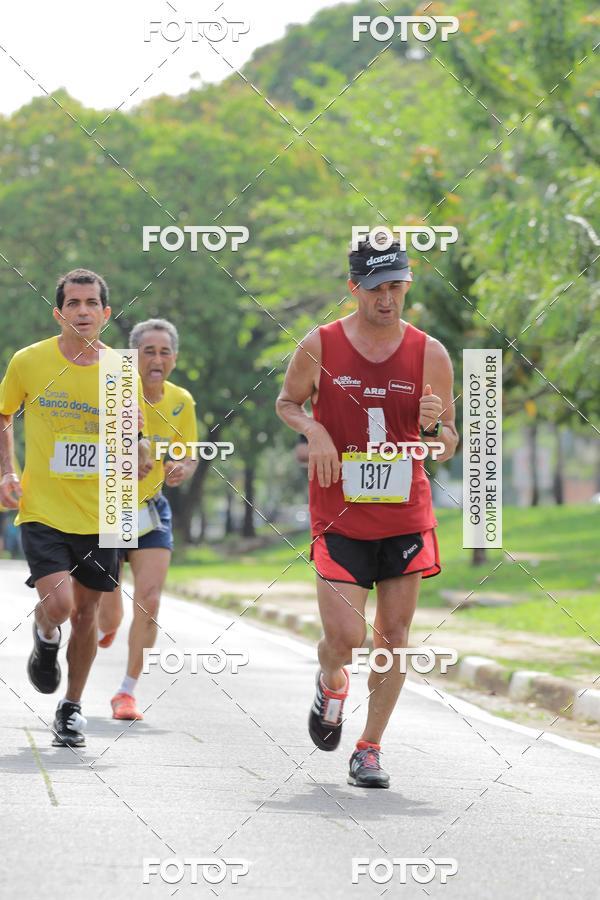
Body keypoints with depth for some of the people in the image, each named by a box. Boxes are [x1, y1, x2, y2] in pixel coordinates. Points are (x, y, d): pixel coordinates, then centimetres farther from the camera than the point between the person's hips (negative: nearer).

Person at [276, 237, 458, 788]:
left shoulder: (430, 355, -1)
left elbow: (448, 449, 5)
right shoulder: (321, 345, -4)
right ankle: (331, 683, 26)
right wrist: (313, 430, -9)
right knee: (345, 636, -10)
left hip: (406, 515, 2)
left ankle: (370, 748, 14)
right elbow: (287, 402, 12)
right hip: (339, 515, -2)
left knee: (394, 635, 1)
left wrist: (435, 428, -18)